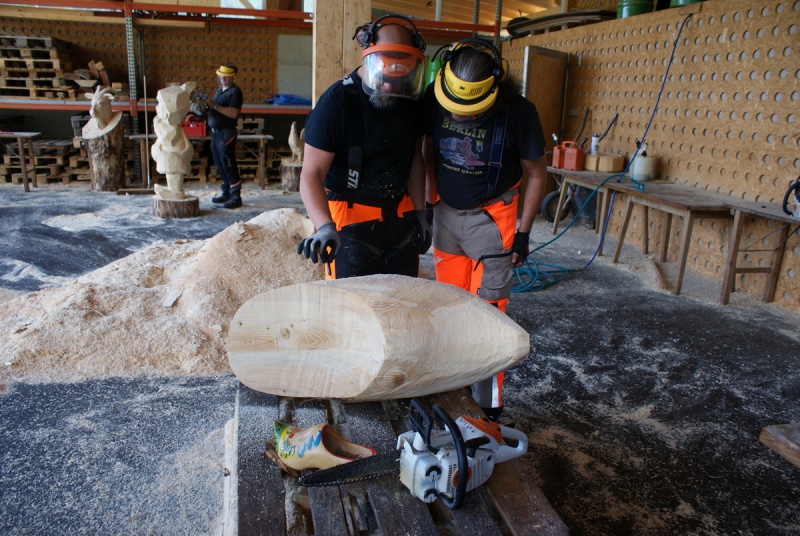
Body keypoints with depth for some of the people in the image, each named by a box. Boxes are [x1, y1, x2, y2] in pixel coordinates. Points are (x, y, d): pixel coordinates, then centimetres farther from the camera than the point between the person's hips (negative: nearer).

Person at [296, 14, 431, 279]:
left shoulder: (411, 98, -1)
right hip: (352, 220, -5)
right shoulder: (337, 101, -18)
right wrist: (325, 226, -36)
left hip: (401, 217, 6)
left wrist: (420, 213, 12)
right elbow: (311, 174, -21)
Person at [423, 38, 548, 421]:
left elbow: (536, 173, -6)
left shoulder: (517, 112, -17)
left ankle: (488, 404, 10)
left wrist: (523, 232, -6)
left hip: (491, 218, -4)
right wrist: (427, 203, 6)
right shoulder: (434, 98, -8)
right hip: (446, 213, 4)